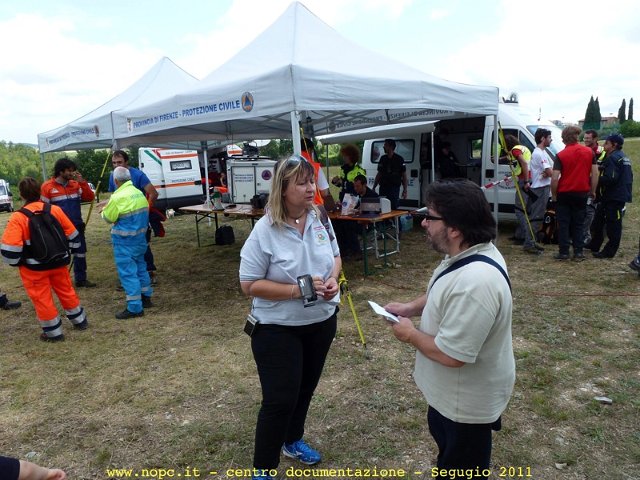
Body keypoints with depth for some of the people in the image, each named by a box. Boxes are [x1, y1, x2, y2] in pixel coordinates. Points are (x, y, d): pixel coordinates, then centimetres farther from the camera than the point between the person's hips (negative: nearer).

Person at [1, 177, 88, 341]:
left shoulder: (18, 217, -15)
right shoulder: (55, 209, -4)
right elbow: (72, 235, 3)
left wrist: (16, 262, 1)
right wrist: (66, 253, 16)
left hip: (34, 267, -4)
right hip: (58, 262, 4)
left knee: (42, 299, 9)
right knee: (66, 291, 20)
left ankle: (54, 332, 18)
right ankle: (80, 321, 31)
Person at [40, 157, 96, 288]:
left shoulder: (76, 184, 5)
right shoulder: (48, 187, -7)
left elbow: (90, 197, -2)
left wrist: (82, 182, -12)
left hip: (77, 227, 4)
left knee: (80, 253, 11)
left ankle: (81, 279, 23)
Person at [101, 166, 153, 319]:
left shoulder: (118, 197, -18)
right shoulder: (139, 193, 5)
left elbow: (108, 218, -9)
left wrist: (106, 209, 13)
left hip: (125, 240, -8)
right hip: (140, 237, 8)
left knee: (128, 272, -3)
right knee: (140, 267, 20)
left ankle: (135, 308, -1)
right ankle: (146, 298, 31)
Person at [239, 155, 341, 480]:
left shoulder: (321, 218, -5)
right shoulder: (264, 231, -21)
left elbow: (335, 256, 10)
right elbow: (249, 285, -18)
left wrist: (332, 279, -12)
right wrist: (297, 289, -27)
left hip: (322, 321, 6)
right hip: (278, 328, -6)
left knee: (306, 388, 23)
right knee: (279, 400, 1)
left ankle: (293, 441, 50)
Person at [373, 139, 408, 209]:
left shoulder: (399, 159, 0)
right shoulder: (383, 158, 11)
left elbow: (404, 176, 0)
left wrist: (405, 190, -7)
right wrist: (374, 187, 10)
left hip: (394, 188, -4)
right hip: (383, 187, 4)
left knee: (393, 208, -5)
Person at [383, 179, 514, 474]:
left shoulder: (474, 282, -39)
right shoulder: (470, 252, -6)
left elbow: (451, 355, -35)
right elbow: (447, 295, 12)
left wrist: (410, 334, -18)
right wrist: (410, 307, -1)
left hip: (467, 400, -9)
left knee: (461, 466, 17)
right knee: (442, 435, 34)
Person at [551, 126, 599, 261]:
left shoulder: (561, 155, -10)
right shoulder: (589, 152, 0)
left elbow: (555, 178, -15)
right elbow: (595, 173, 1)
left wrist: (553, 195, -3)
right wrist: (593, 191, 10)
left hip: (564, 194, -3)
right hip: (582, 193, 3)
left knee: (563, 224, 6)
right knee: (579, 224, 11)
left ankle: (563, 252, 7)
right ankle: (578, 253, 12)